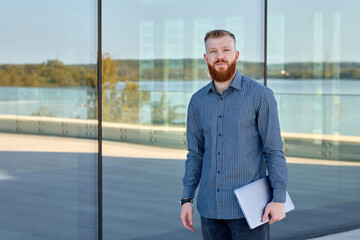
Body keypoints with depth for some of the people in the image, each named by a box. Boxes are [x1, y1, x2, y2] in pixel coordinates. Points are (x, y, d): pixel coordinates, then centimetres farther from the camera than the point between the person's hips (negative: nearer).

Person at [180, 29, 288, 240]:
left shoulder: (260, 95, -6)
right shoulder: (198, 101, 8)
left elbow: (274, 151, -7)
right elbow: (195, 154, 13)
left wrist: (279, 199, -12)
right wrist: (187, 199, 8)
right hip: (211, 207, 5)